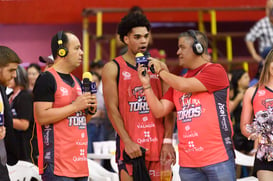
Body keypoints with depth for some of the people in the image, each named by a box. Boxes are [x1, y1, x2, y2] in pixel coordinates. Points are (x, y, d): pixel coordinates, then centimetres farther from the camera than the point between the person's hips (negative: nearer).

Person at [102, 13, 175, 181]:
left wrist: (167, 141, -4)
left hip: (158, 144, 3)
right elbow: (112, 109, -4)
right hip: (130, 145, -3)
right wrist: (127, 142, -13)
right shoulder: (113, 68, 3)